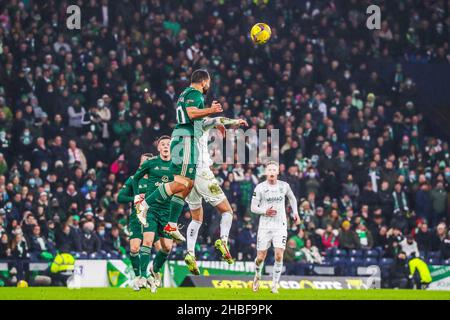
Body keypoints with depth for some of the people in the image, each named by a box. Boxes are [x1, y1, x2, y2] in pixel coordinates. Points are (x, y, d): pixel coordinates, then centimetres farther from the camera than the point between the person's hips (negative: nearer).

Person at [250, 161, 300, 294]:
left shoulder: (284, 186, 2)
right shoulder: (260, 188, -5)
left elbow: (292, 198, 23)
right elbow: (253, 207, -2)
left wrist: (295, 212, 13)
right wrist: (265, 211, -19)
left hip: (280, 226, 1)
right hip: (265, 226, -1)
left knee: (279, 256, -14)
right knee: (260, 257, 2)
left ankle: (275, 285, -3)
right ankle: (257, 275, 34)